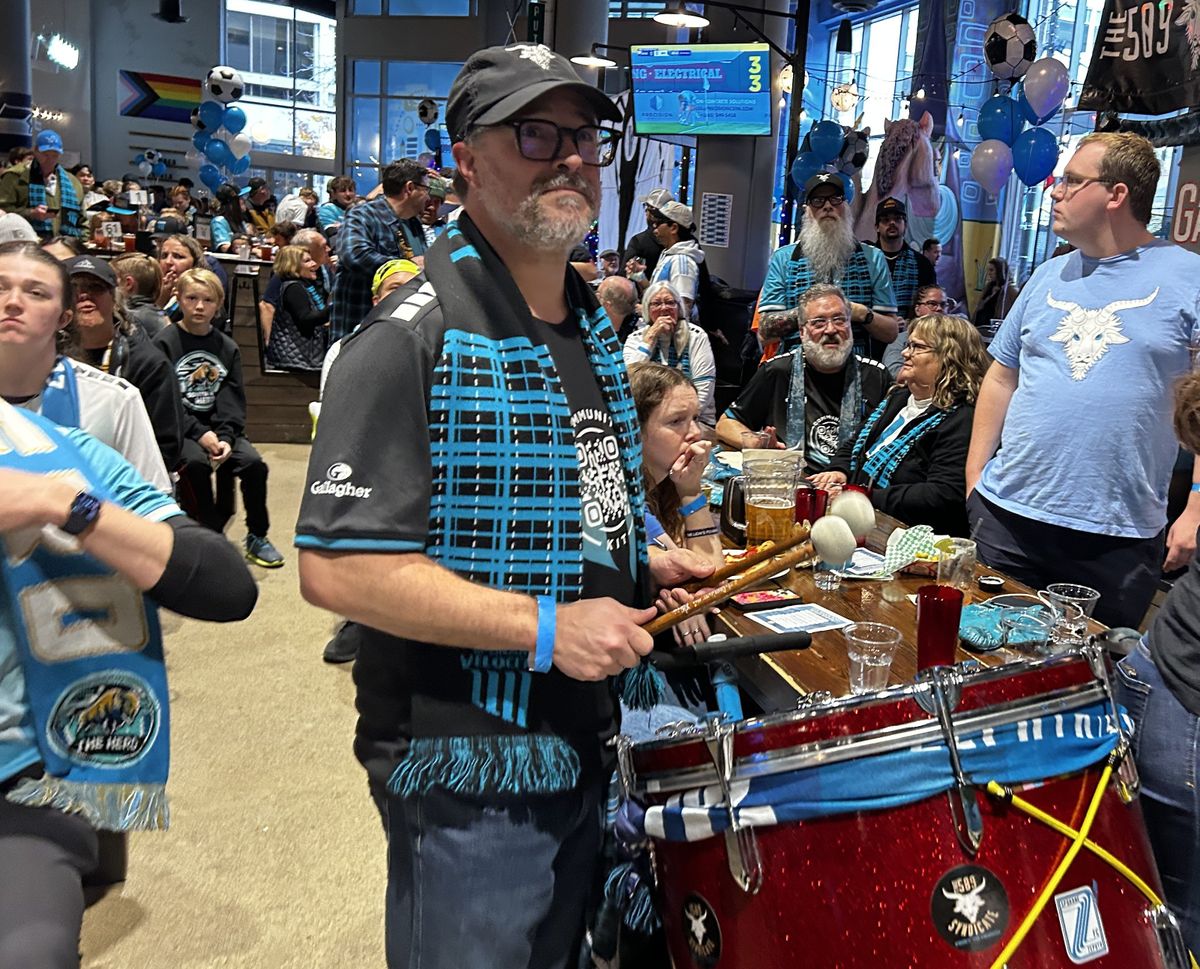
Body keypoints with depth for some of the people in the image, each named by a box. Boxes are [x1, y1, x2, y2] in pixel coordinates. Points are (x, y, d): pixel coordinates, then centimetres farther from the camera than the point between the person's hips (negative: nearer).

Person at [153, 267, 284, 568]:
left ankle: (257, 537, -2)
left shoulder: (227, 348, 10)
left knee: (254, 463, -19)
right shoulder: (165, 342, -2)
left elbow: (233, 400, 4)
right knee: (196, 462, -32)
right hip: (180, 428, -3)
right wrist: (199, 433, -19)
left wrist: (226, 437, -13)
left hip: (219, 427, 4)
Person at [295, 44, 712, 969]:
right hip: (467, 768, -8)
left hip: (586, 746, 8)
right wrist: (542, 627, -26)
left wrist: (647, 562, 4)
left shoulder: (593, 323, 7)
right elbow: (335, 565, -25)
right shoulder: (413, 337, -20)